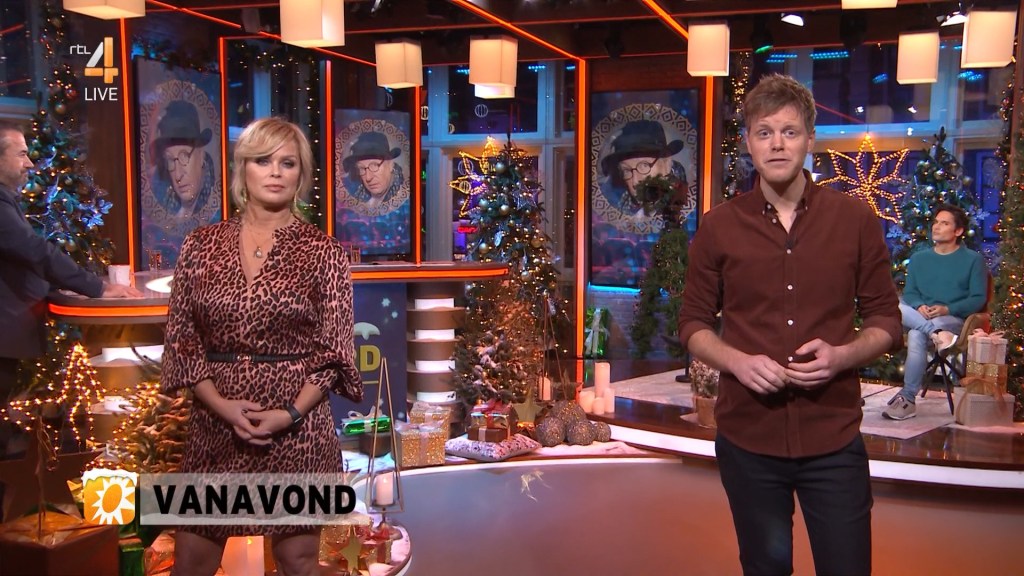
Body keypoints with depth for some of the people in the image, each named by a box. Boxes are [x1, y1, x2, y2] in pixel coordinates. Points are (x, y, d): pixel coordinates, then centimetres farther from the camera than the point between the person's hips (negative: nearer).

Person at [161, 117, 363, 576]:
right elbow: (181, 339, 4)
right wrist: (224, 406, -10)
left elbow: (335, 350, -1)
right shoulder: (201, 245, 5)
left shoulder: (323, 252, 0)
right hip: (214, 425, 2)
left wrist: (289, 414, -13)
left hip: (297, 429, -2)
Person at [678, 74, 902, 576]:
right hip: (748, 436, 1)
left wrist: (842, 355, -16)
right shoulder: (719, 227, 0)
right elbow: (693, 324, 6)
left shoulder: (855, 219, -1)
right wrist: (737, 361, -14)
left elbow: (886, 320, 5)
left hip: (834, 438, 0)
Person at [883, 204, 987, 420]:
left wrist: (947, 309, -17)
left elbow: (978, 299, 0)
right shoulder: (918, 258, 19)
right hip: (920, 317, 4)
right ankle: (936, 333, -41)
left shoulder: (973, 260, 8)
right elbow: (909, 292, 12)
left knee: (916, 335, -36)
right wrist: (919, 307, -12)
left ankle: (908, 399, -32)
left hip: (954, 320, -4)